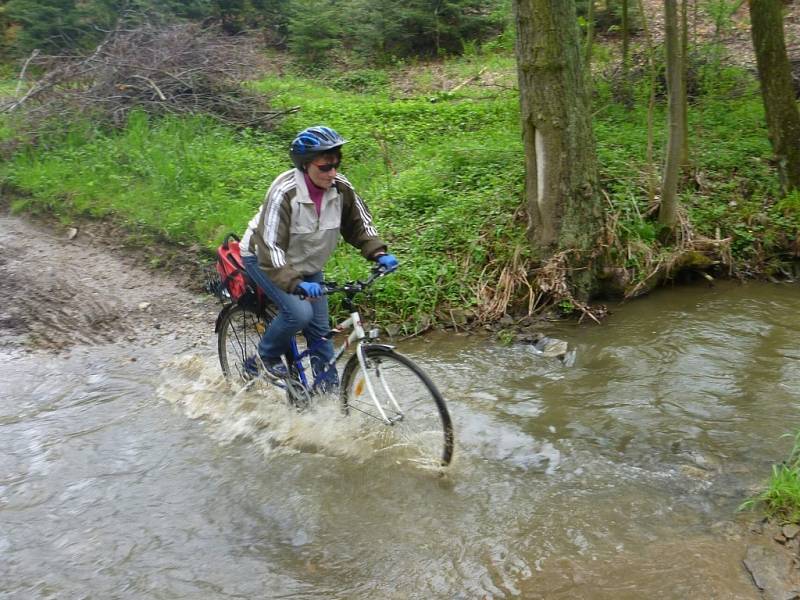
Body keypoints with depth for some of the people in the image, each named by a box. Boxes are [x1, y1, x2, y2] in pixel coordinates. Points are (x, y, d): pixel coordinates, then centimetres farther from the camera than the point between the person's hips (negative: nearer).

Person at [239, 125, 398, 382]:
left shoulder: (341, 188, -16)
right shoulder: (284, 193, -32)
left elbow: (360, 223, -1)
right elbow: (270, 248, -35)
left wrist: (378, 253, -18)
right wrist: (295, 284, -48)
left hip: (306, 264, 6)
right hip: (264, 258, -5)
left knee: (320, 328, 3)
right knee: (299, 312, -26)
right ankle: (265, 357, 1)